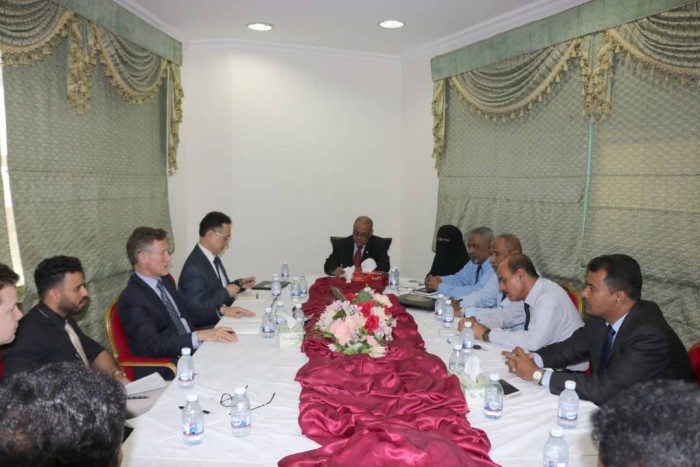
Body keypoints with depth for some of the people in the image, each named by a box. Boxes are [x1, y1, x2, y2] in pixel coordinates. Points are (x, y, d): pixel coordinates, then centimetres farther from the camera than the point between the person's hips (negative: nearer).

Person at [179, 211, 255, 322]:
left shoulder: (213, 257, 8)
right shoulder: (194, 267, -20)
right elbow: (196, 307, -22)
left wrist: (240, 284, 4)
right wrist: (225, 292, -18)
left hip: (224, 317, 9)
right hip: (207, 326, -9)